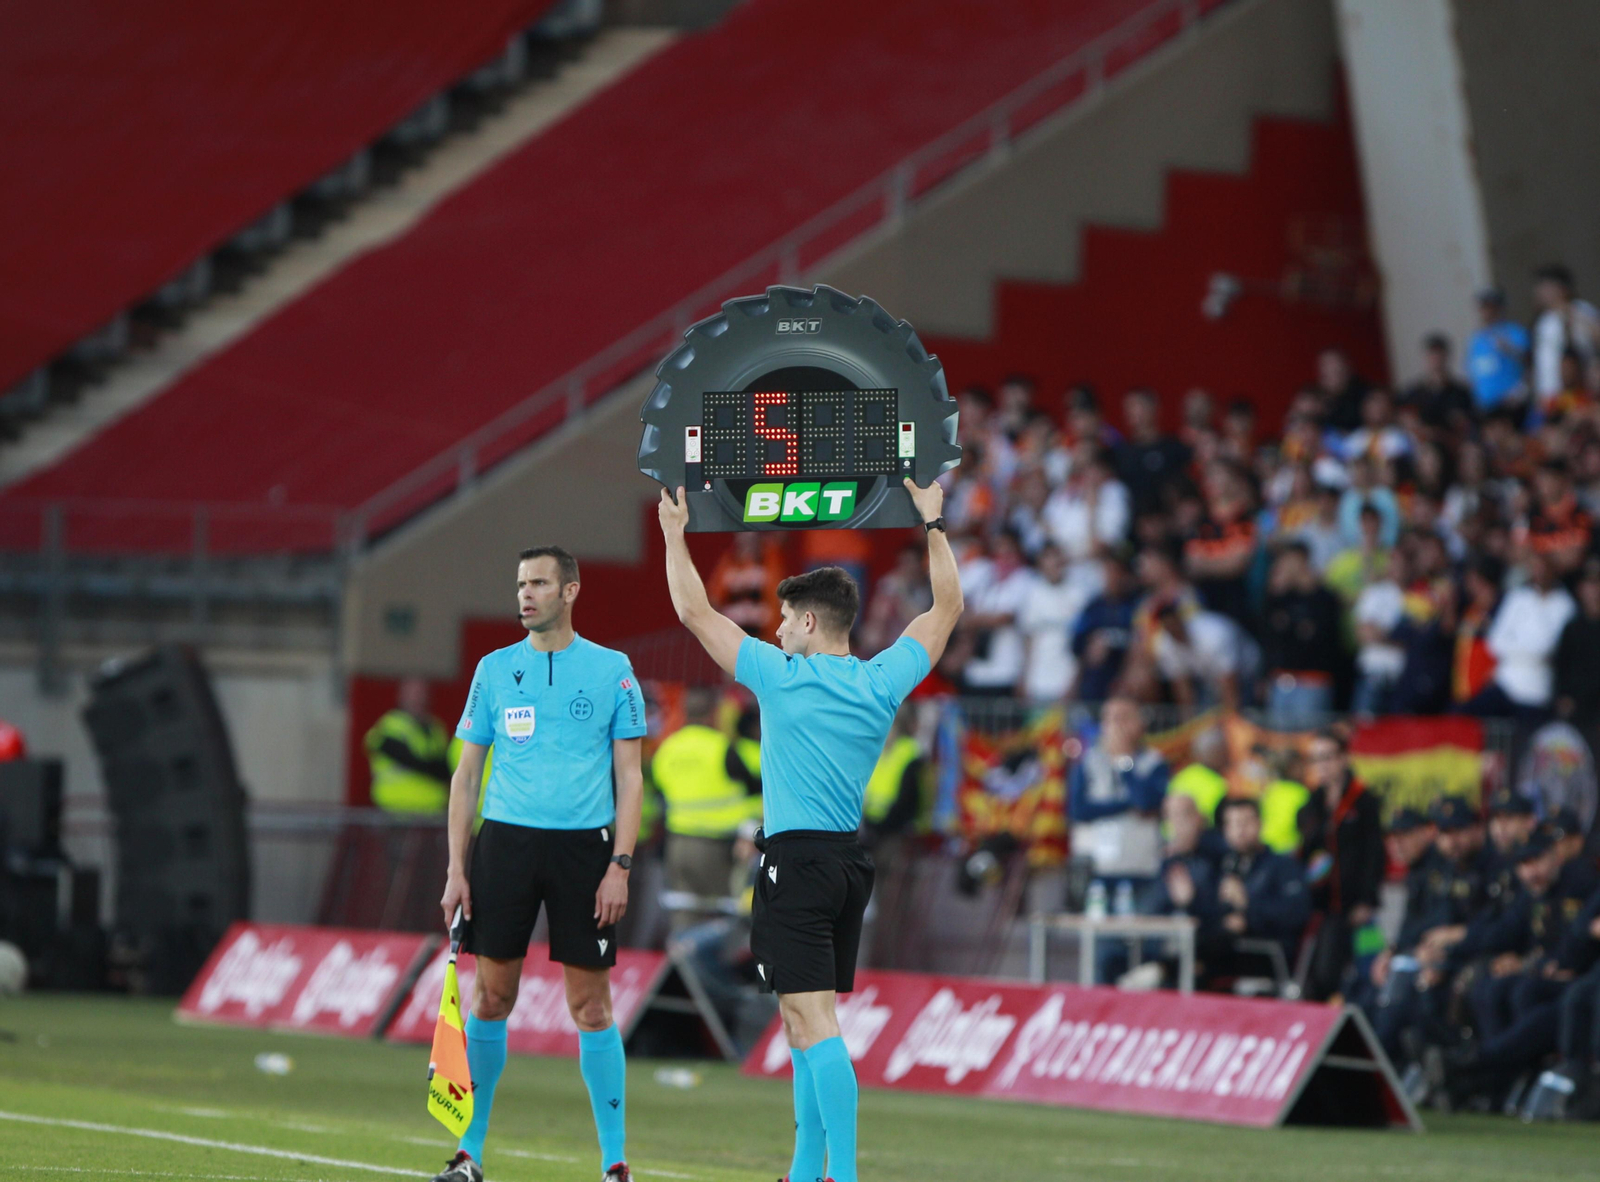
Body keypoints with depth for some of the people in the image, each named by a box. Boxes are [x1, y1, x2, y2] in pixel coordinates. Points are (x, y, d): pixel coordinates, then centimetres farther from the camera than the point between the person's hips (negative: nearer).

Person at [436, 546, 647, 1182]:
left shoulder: (612, 671, 3)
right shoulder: (495, 670, 9)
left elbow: (630, 777, 2)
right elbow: (466, 773, 10)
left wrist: (620, 866, -7)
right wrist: (456, 868, 3)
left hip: (585, 844, -2)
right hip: (504, 841, 2)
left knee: (591, 1006, -2)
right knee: (490, 998, 2)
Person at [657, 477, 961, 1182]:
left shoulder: (781, 676, -8)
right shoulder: (883, 683, 5)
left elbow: (695, 612, 0)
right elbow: (947, 606, 19)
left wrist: (675, 534, 11)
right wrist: (933, 525, 27)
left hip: (797, 863, -7)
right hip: (851, 861, 7)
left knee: (813, 1023, -14)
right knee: (804, 1024, 16)